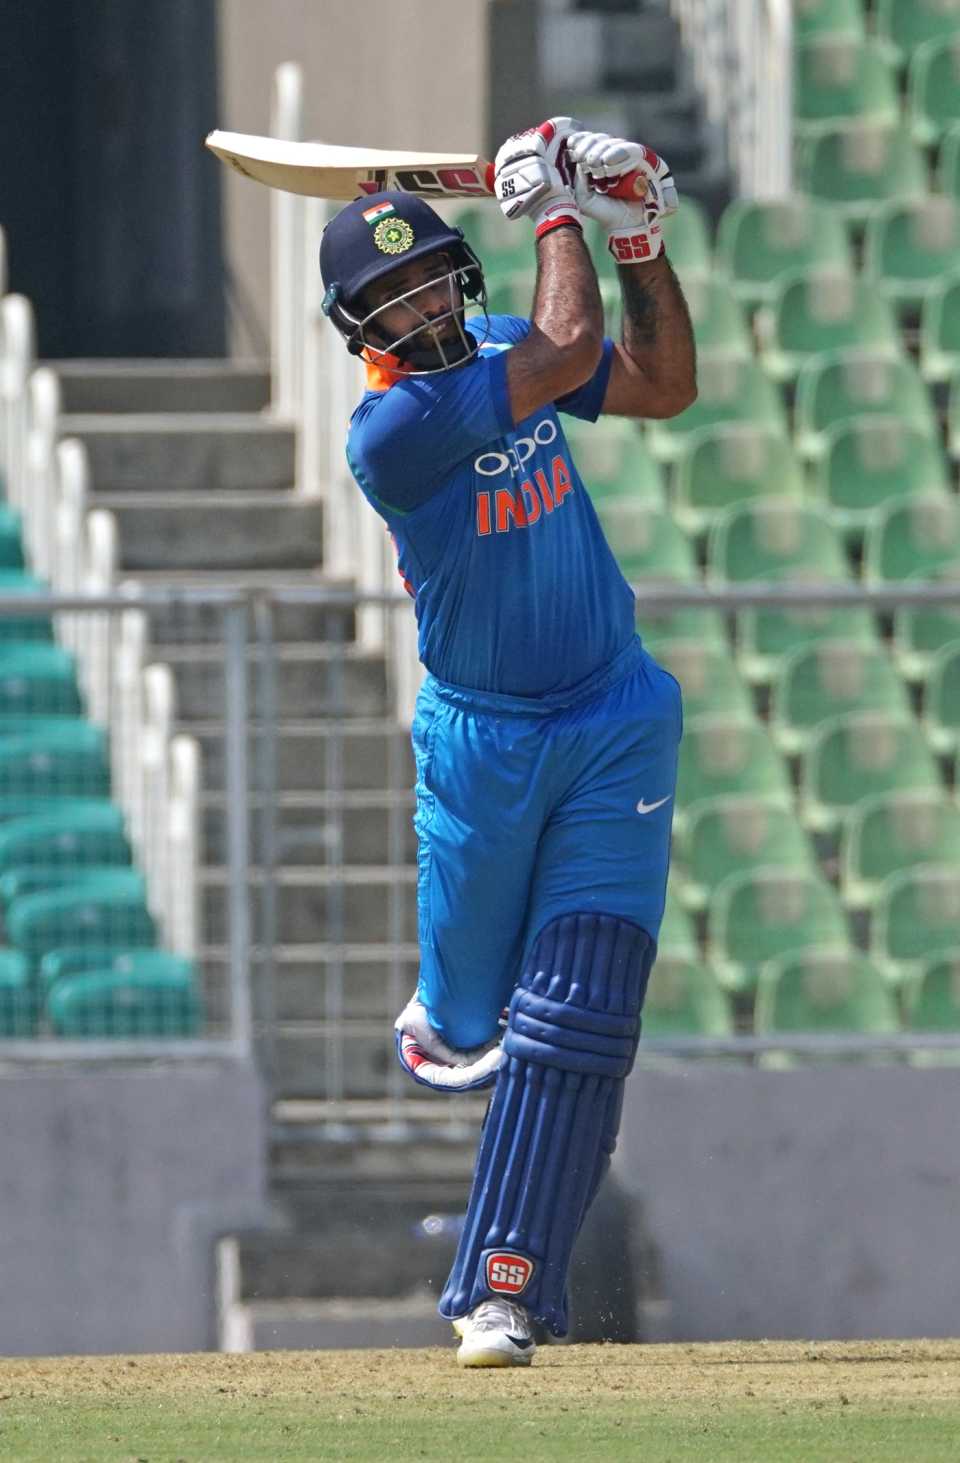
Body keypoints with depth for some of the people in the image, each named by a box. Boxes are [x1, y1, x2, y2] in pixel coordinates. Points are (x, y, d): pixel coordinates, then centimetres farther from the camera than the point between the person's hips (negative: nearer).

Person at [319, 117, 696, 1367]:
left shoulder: (499, 354, 1)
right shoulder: (389, 429, -22)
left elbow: (664, 384, 7)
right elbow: (569, 348, -26)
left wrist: (642, 247, -5)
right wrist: (555, 208, -13)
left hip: (617, 732, 4)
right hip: (480, 742, -4)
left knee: (573, 1027, -7)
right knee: (473, 1011, 12)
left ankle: (504, 1295, -6)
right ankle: (446, 1014, 52)